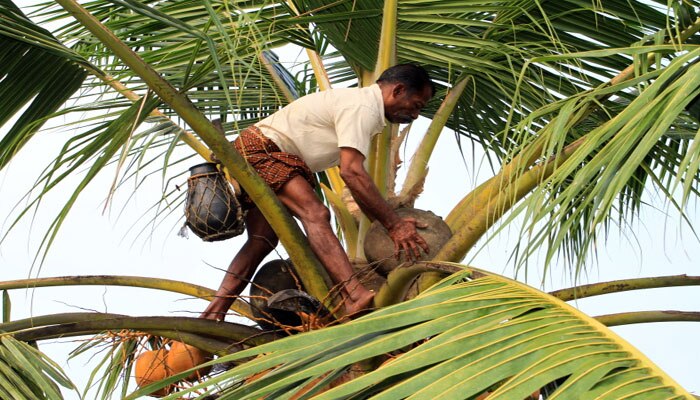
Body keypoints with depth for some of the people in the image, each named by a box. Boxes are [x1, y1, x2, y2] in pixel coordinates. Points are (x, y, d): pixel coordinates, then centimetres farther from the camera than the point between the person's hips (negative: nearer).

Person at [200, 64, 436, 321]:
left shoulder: (361, 106, 16)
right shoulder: (362, 108, -17)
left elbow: (353, 174, 20)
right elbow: (351, 172, -27)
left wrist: (385, 222, 16)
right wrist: (394, 224, -25)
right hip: (258, 148, -11)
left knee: (263, 241, 5)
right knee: (314, 214, -26)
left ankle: (212, 315, 2)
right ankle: (355, 296, -43)